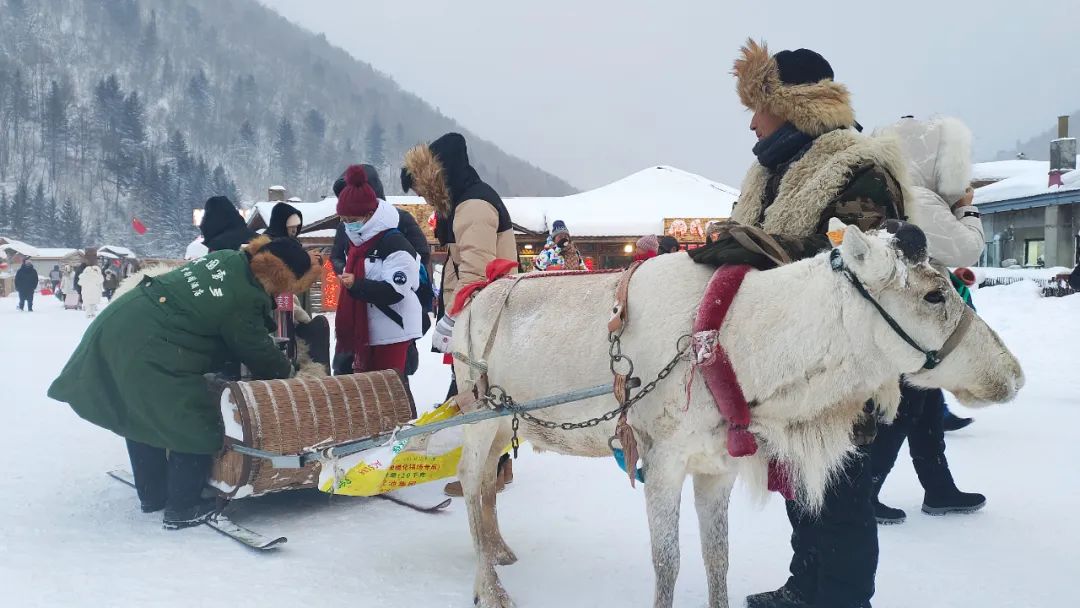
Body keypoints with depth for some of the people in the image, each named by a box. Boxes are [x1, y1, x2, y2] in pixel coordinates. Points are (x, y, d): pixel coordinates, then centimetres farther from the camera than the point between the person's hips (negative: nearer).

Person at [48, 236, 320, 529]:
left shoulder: (229, 259, 7)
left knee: (143, 416, 25)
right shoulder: (245, 300, -17)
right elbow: (259, 354, -2)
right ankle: (182, 508, 14)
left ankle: (152, 494, 41)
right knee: (198, 429, 3)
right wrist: (286, 370, 17)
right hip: (148, 355, -10)